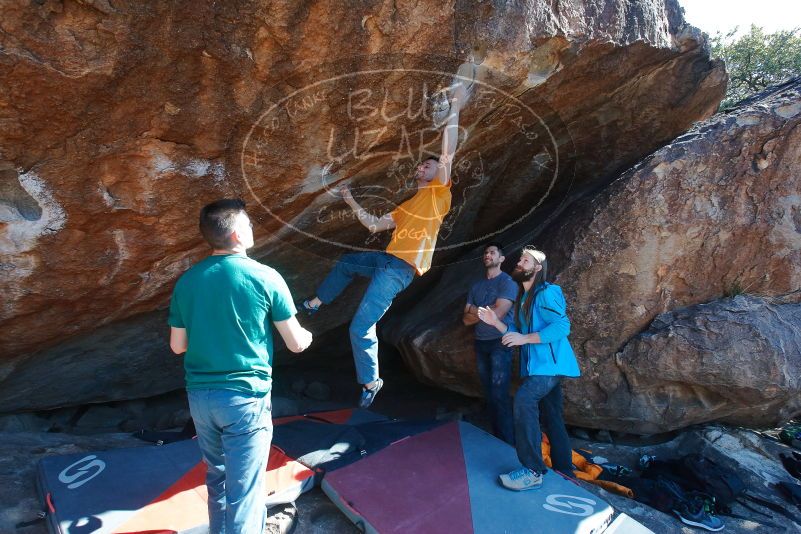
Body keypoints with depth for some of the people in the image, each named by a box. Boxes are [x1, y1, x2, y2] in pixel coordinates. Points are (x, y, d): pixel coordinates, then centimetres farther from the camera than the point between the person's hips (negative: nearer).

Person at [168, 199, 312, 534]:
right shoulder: (266, 278, -12)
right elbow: (296, 344, -7)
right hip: (246, 397, -5)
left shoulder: (186, 282, 1)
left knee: (217, 477, 26)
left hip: (200, 396, 6)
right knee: (244, 492, 4)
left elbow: (177, 346, 9)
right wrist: (307, 336, 16)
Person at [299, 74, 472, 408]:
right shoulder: (405, 207, 24)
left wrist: (455, 109, -12)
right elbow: (374, 226, 28)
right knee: (345, 262, 29)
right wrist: (351, 203, 27)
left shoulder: (439, 193, 0)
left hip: (401, 268, -9)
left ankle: (370, 382, 5)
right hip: (388, 260, 9)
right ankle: (315, 303, 44)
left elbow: (448, 153, -12)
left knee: (361, 327, -14)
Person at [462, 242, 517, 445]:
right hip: (481, 343, 6)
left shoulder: (507, 282, -5)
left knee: (499, 394, -9)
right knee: (489, 394, 9)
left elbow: (497, 313, -17)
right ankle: (496, 438, 18)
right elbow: (466, 319, 8)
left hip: (500, 343, -6)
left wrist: (475, 310, -3)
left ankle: (508, 443, 0)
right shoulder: (476, 286, 13)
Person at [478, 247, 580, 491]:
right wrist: (496, 322, 2)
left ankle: (533, 471, -21)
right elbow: (517, 333, 17)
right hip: (537, 364, 10)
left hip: (550, 362, -10)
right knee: (551, 416, 17)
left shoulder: (546, 292, -13)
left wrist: (525, 339, -26)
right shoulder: (523, 298, 16)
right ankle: (563, 469, 31)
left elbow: (562, 326, -24)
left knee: (524, 400, -27)